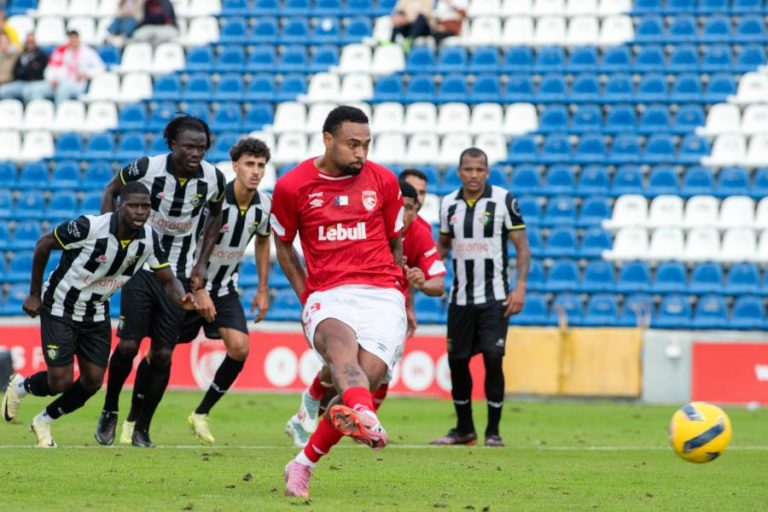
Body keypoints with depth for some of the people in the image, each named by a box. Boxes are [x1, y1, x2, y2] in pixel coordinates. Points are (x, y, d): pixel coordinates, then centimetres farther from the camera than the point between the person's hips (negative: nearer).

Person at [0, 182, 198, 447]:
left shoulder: (149, 239, -12)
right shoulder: (89, 227, -28)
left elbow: (167, 279, -5)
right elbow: (44, 243, -14)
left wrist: (181, 298, -30)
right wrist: (34, 294, -9)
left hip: (97, 313, 5)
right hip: (60, 308, -5)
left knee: (92, 381, 0)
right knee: (61, 381, -10)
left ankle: (43, 421, 25)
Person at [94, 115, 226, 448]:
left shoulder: (213, 179, -7)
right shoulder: (147, 168, -15)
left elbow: (215, 216, 14)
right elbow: (112, 190, 3)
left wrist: (202, 263, 7)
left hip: (180, 274, 2)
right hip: (141, 267, -2)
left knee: (162, 356, -2)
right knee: (128, 345, -9)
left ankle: (141, 427, 13)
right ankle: (109, 413, 15)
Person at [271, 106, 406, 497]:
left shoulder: (383, 181, 10)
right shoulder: (292, 186, 5)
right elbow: (283, 246, 18)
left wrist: (401, 297, 26)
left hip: (382, 295, 2)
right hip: (327, 296, -2)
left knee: (367, 378, -19)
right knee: (340, 339, -37)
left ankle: (304, 464, -3)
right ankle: (364, 418, -69)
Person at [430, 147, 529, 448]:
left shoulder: (503, 200, -6)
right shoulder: (449, 204, 6)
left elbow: (522, 247, -4)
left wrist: (520, 287, -14)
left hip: (494, 297, -4)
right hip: (460, 297, 4)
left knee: (493, 359, -12)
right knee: (456, 361, 7)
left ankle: (493, 432, -2)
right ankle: (464, 430, 22)